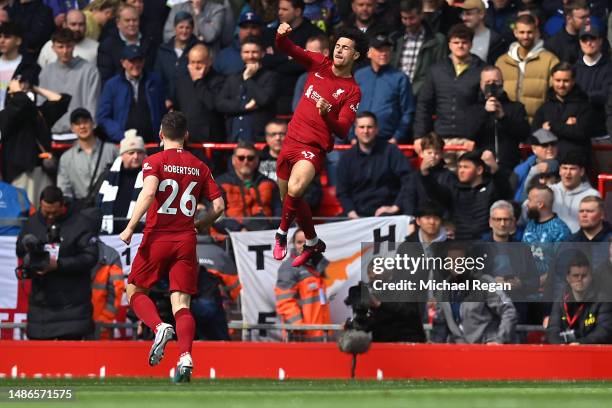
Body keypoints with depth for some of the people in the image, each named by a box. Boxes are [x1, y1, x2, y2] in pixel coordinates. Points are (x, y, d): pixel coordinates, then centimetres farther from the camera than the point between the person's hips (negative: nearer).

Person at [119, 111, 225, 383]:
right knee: (181, 302, 0)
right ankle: (185, 356, -21)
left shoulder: (154, 162, -3)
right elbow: (218, 206, 7)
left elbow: (148, 192, -21)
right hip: (186, 241, 3)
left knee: (135, 291, 14)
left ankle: (159, 327, -15)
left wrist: (130, 228, -19)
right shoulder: (199, 167, 9)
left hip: (157, 238, -3)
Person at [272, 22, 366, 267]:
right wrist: (282, 35, -22)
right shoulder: (319, 64, 5)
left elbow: (342, 131, -13)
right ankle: (312, 242, 38)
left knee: (294, 190, -30)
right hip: (292, 138, 6)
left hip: (314, 147, -6)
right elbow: (288, 50, 1)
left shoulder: (352, 92, -7)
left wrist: (327, 114, -33)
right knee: (289, 199, 14)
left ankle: (282, 233, -4)